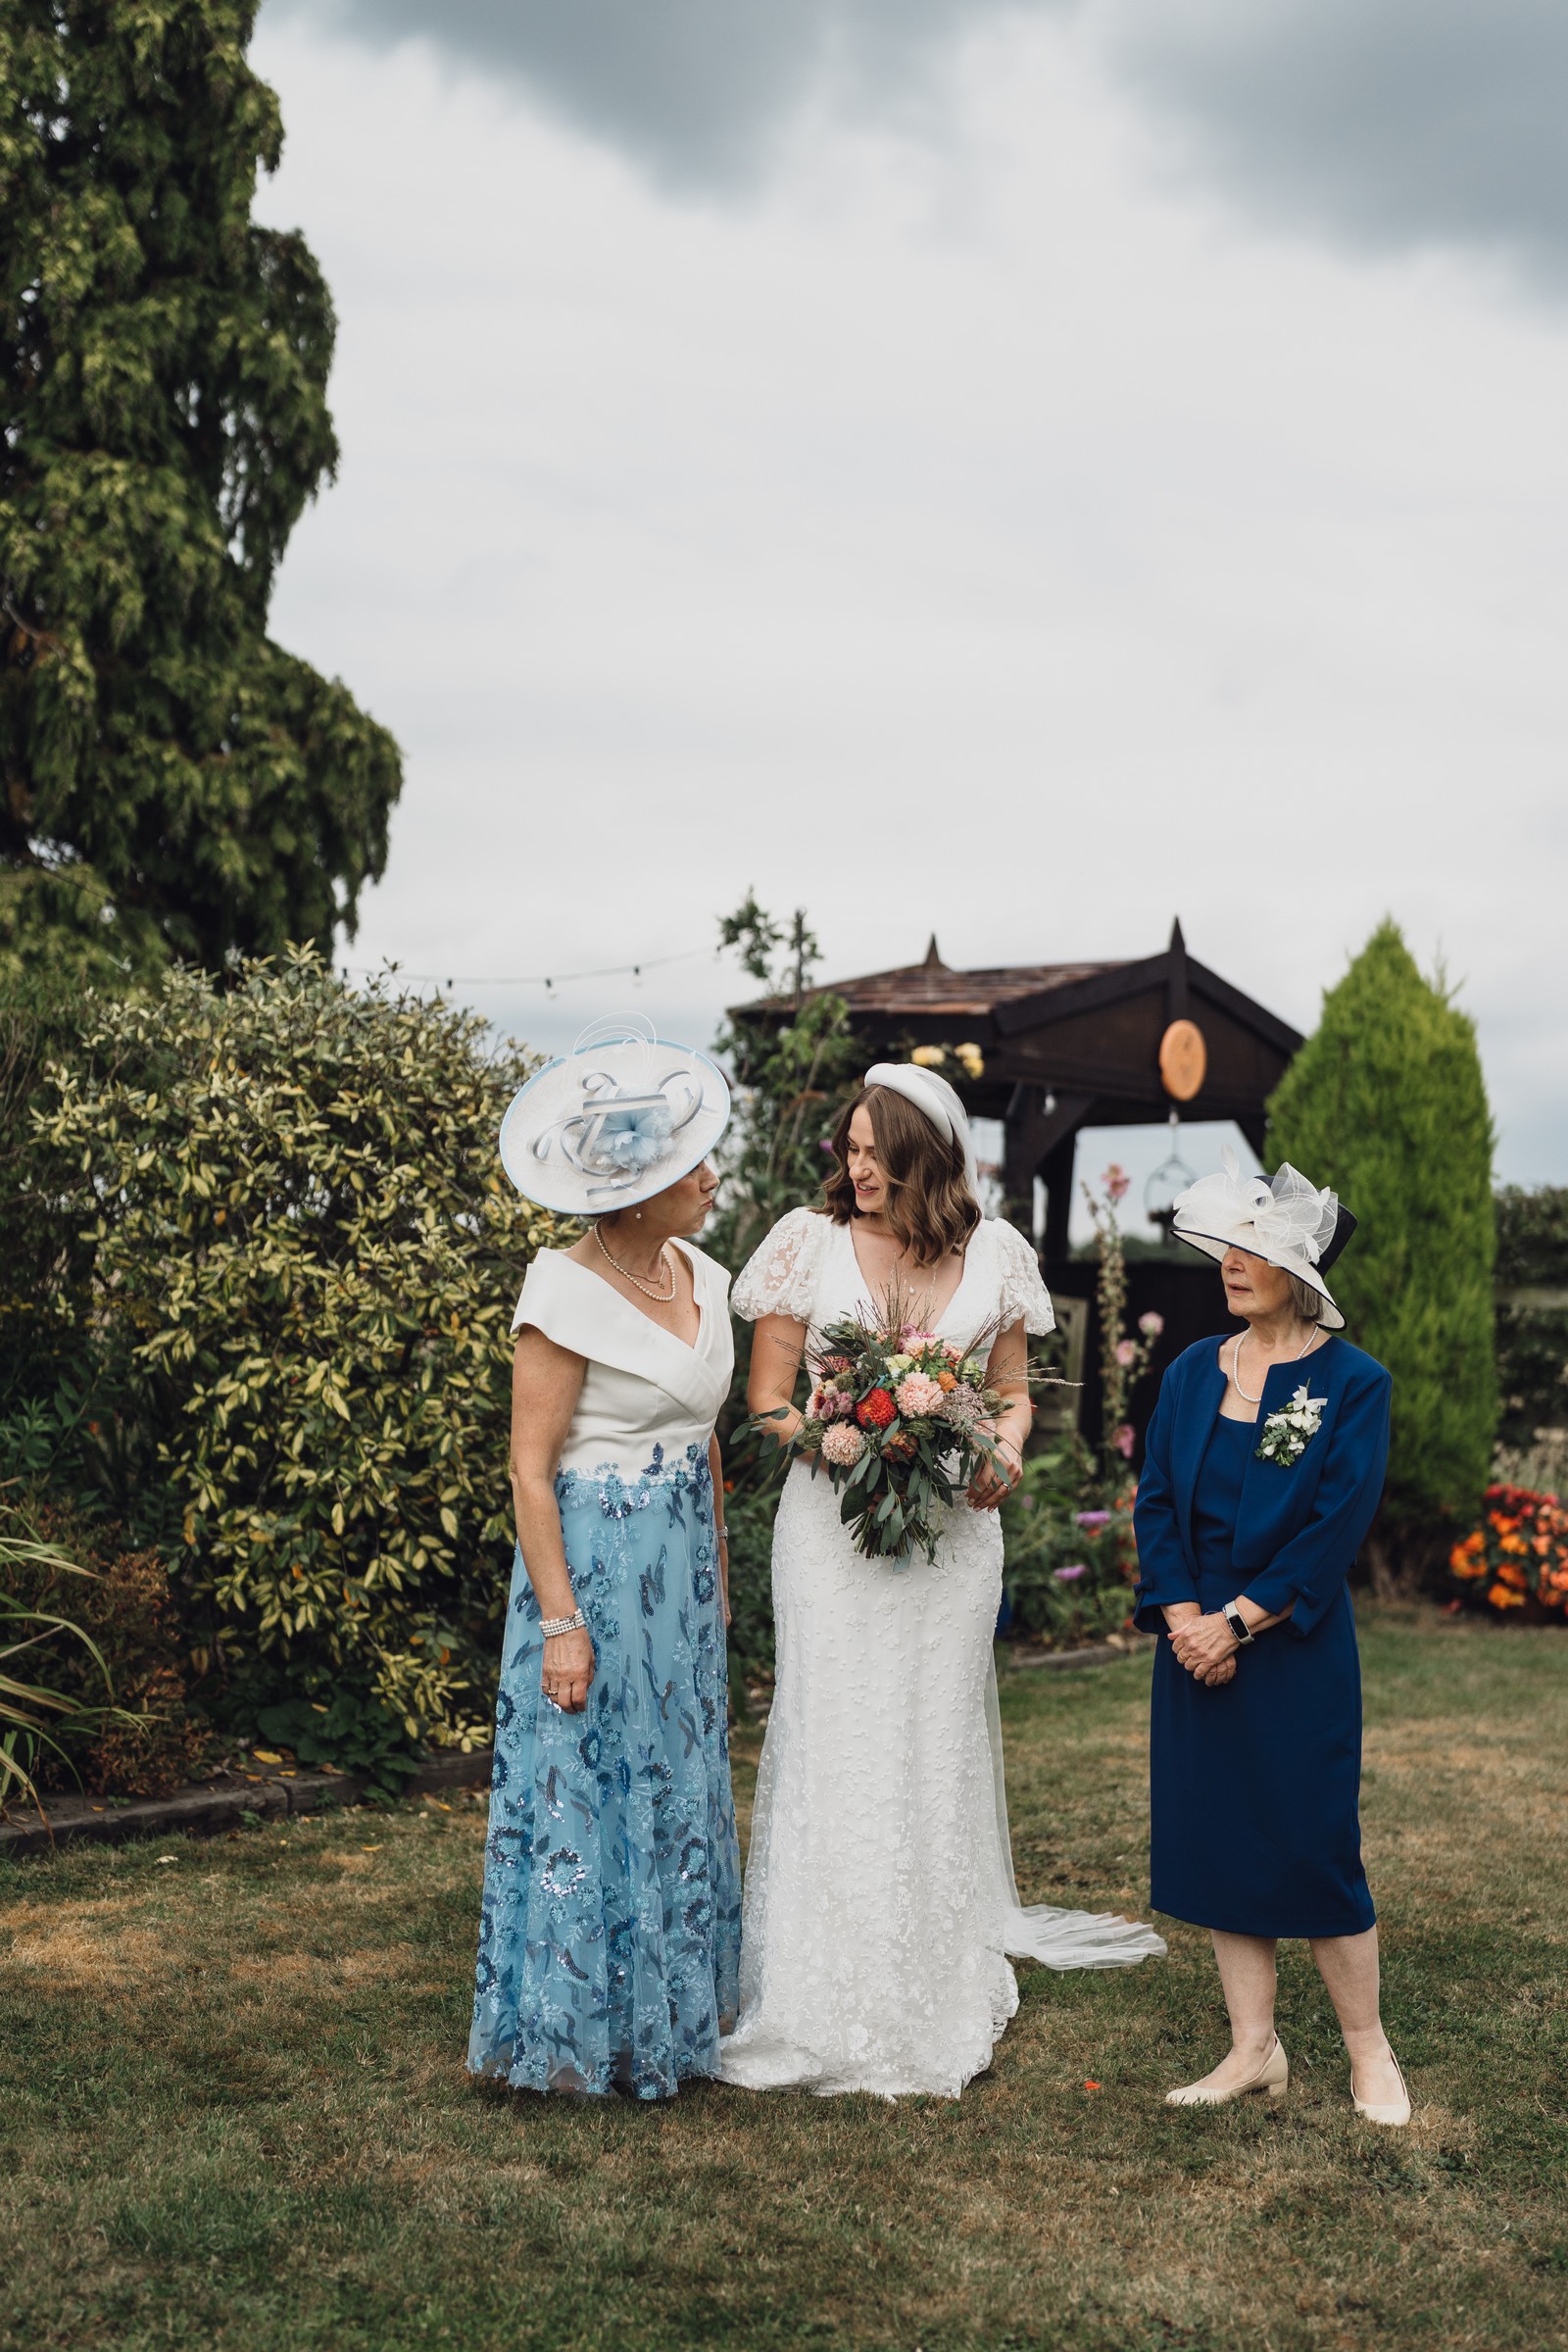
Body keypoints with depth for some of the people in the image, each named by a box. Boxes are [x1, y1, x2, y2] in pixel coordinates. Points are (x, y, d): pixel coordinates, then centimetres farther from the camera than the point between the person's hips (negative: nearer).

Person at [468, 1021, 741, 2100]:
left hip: (682, 1563, 8)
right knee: (590, 1790, 1)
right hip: (595, 1561, -8)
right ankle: (578, 2030, 15)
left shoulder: (699, 1275, 5)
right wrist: (559, 1620, -18)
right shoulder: (568, 1293, -17)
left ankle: (672, 2009, 27)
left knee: (682, 1786, 14)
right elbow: (530, 1471, -15)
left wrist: (718, 1575, 16)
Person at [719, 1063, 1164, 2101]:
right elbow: (768, 1397, 0)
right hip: (832, 1526, -2)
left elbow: (1013, 1389, 13)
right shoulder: (810, 1242, -2)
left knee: (938, 1743, 10)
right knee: (836, 1743, -2)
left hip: (953, 1527, 2)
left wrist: (1005, 1451, -9)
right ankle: (830, 2002, 10)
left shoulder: (992, 1254, 3)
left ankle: (940, 1988, 24)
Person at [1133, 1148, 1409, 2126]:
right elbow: (1157, 1499, 5)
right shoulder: (1193, 1372, 7)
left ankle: (1369, 2049, 18)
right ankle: (1255, 2049, 20)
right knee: (1219, 1842, 8)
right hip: (1198, 1641, 5)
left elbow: (1336, 1526, -13)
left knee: (1314, 1850, 0)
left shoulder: (1352, 1381, -7)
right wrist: (1182, 1618, -9)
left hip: (1296, 1651, -5)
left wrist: (1237, 1623, -16)